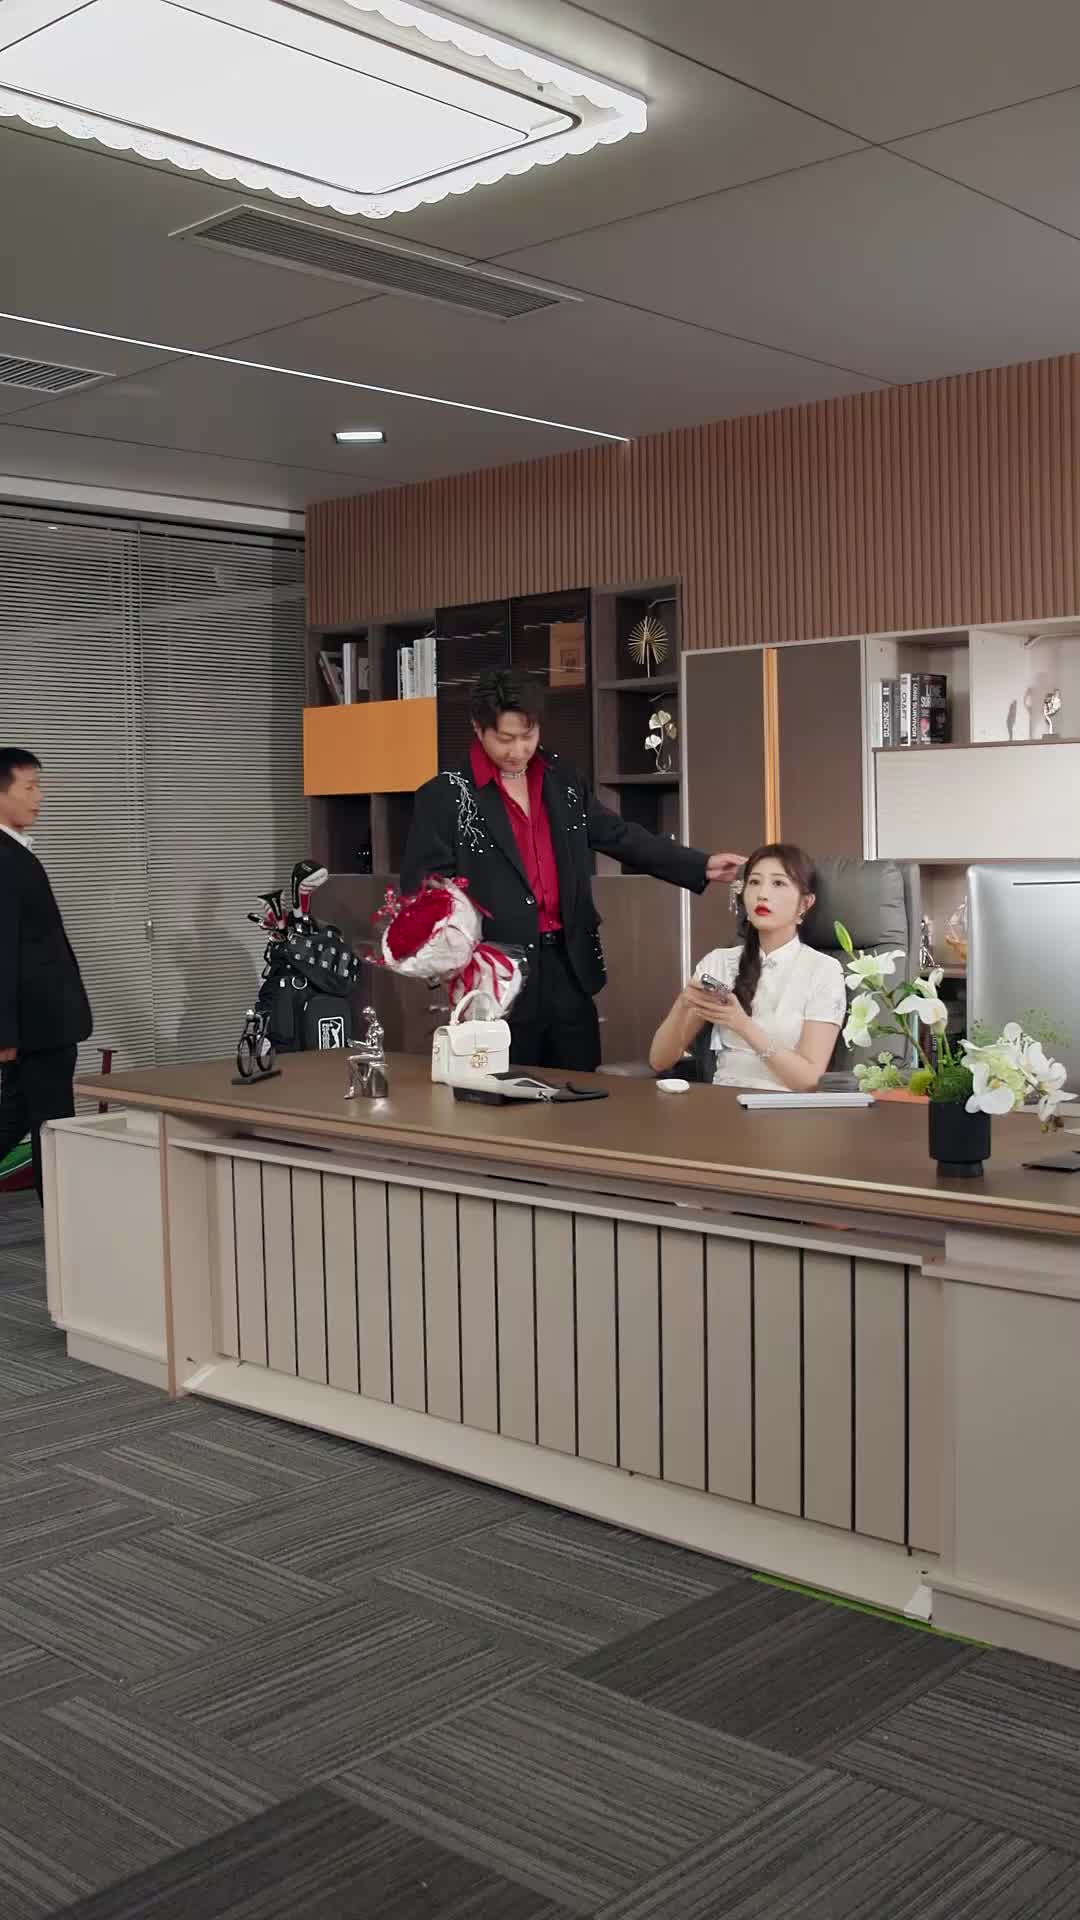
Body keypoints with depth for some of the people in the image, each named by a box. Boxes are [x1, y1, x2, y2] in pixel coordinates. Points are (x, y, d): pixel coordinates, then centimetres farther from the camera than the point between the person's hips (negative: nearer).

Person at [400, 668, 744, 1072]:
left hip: (567, 967, 5)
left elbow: (620, 836, 15)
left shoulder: (562, 780, 9)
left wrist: (701, 866, 7)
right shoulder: (445, 796, -8)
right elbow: (421, 892, -8)